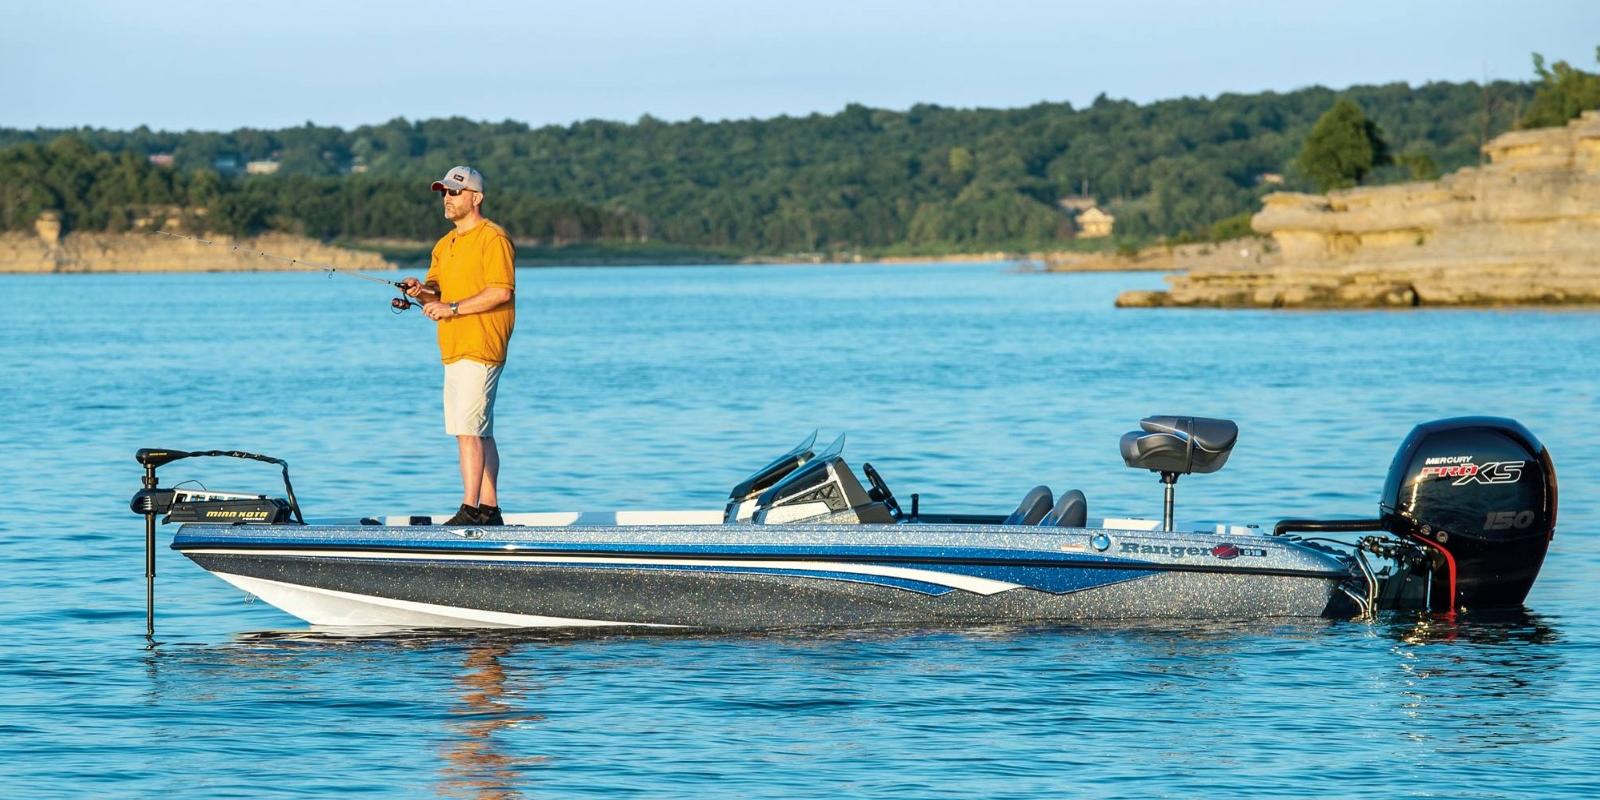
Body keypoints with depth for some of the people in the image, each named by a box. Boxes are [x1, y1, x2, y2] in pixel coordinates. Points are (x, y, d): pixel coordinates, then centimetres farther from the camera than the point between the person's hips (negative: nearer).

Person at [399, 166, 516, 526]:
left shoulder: (493, 239, -8)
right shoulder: (445, 245, 21)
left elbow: (501, 292, -17)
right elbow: (436, 291, 19)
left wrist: (453, 308, -18)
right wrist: (422, 291, -5)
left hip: (480, 350, -10)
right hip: (454, 350, 10)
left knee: (468, 429, -15)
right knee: (480, 431, 11)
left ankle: (470, 510, -18)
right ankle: (490, 509, 14)